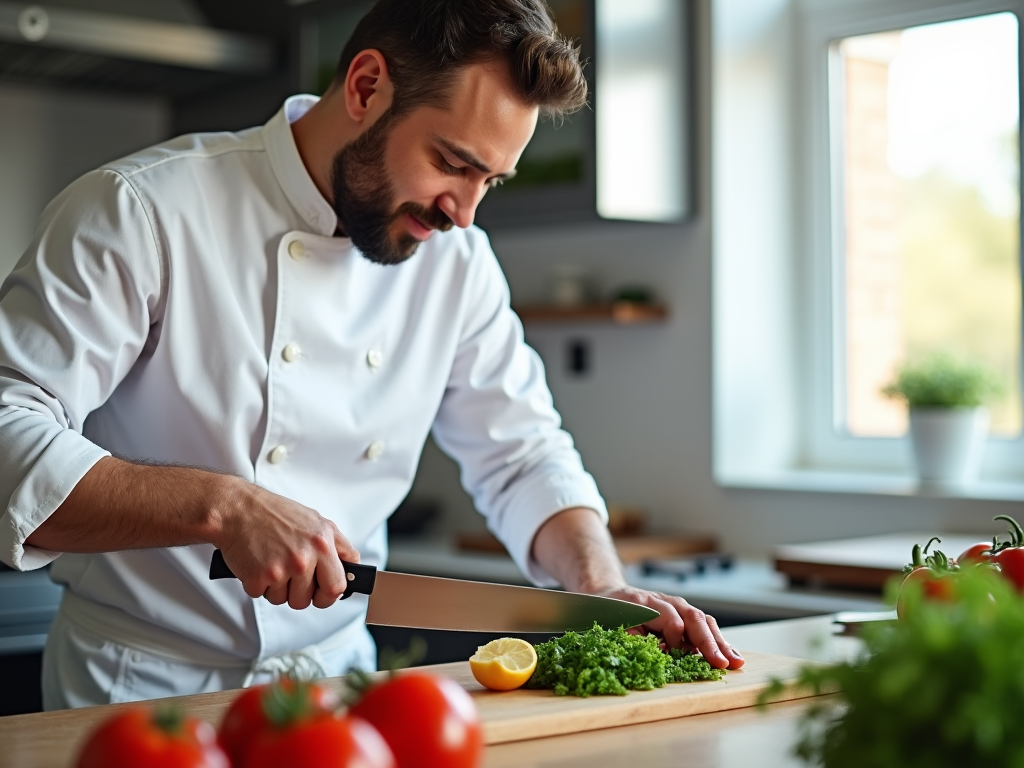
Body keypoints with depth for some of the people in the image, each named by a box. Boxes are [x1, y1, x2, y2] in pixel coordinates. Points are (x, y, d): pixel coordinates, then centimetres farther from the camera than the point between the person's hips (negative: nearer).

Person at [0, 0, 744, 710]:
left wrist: (605, 587, -6)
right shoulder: (140, 214, -14)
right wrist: (222, 506, -30)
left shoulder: (457, 260, 3)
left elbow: (522, 454, 10)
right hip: (145, 686, -4)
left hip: (339, 676, 4)